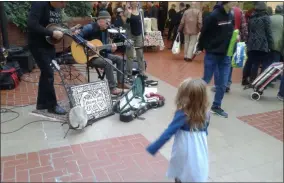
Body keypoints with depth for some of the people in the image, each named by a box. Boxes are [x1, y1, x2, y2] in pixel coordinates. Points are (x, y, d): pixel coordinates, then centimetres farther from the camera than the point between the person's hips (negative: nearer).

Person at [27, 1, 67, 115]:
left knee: (46, 73, 13)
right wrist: (52, 33, -28)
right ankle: (52, 105, 6)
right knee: (49, 74, -7)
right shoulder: (40, 4, -20)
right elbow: (32, 25, -30)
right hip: (38, 45, -8)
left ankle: (42, 103, 25)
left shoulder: (57, 9, 6)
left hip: (50, 45, 9)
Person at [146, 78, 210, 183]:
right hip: (200, 153, 4)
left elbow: (168, 134, -20)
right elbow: (204, 133, 9)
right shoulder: (206, 115, -6)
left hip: (185, 152, -4)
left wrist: (152, 149, -12)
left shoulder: (182, 115, -22)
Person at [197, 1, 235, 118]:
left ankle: (216, 106, 23)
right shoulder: (214, 15, -16)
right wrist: (200, 48, -6)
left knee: (223, 84, 8)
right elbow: (204, 32, -11)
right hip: (212, 54, -6)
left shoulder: (230, 15, 5)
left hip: (225, 55, 6)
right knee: (206, 80, 7)